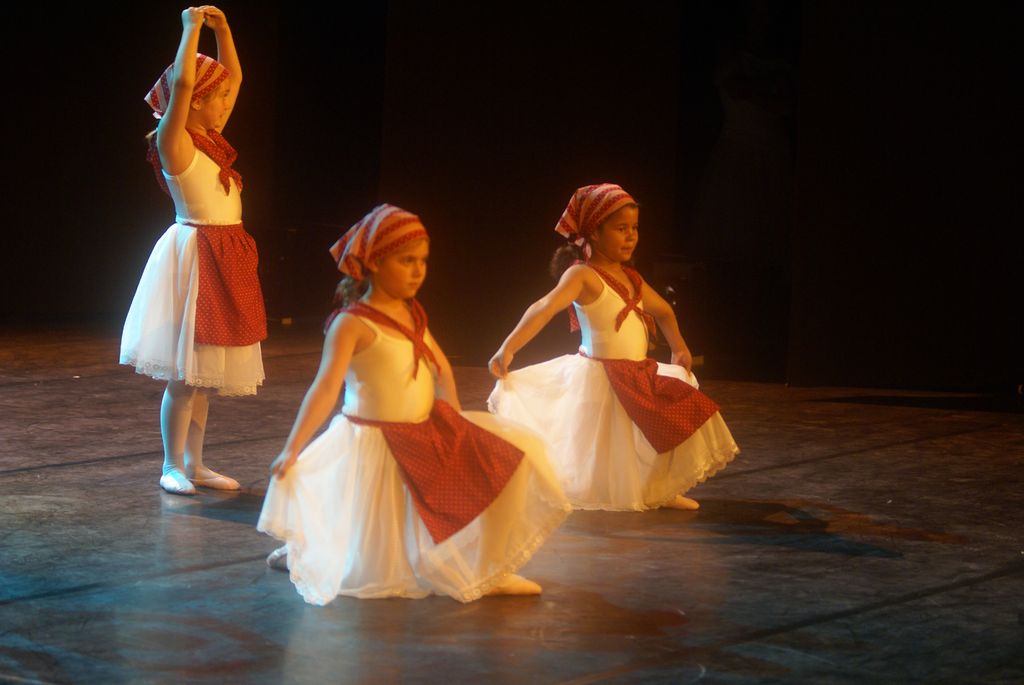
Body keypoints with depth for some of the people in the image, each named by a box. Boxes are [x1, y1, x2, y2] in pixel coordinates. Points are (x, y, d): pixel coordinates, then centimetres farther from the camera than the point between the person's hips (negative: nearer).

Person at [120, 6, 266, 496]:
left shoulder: (210, 140, 11)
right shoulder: (173, 142, -10)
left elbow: (234, 75, 19)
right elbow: (182, 82, -24)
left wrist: (221, 28, 10)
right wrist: (192, 28, -15)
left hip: (224, 261, 8)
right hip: (194, 257, -8)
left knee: (205, 374, 11)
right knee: (184, 374, -4)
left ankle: (194, 465, 18)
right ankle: (173, 467, 3)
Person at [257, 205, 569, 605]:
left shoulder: (412, 314, 6)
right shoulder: (352, 324, -18)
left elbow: (442, 369, 18)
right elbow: (326, 387, -27)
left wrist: (455, 423, 6)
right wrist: (292, 450, -35)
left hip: (427, 434, 8)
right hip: (374, 447, -8)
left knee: (516, 454, -1)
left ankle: (487, 571, 6)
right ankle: (301, 547, 22)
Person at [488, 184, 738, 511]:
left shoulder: (631, 278, 9)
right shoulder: (582, 275, -15)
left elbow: (663, 311, 29)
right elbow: (544, 308, -30)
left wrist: (679, 348, 22)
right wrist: (507, 349, -41)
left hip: (639, 378, 8)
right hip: (600, 381, -8)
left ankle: (658, 492, 25)